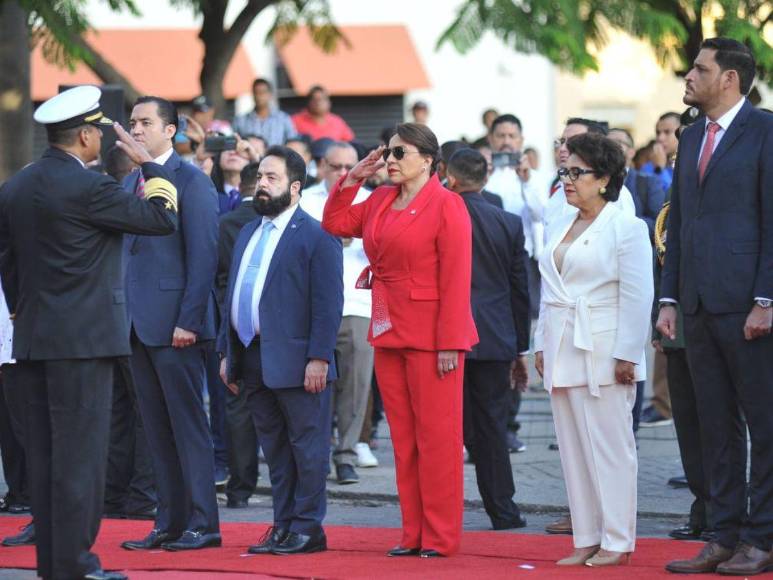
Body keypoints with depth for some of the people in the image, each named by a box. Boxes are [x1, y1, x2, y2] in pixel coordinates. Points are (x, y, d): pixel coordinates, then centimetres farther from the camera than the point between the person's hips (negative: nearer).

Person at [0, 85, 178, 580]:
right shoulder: (87, 187, -14)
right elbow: (164, 218, -10)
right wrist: (148, 164, 2)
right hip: (83, 339, -8)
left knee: (44, 451, 10)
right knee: (81, 452, -5)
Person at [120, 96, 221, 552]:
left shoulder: (191, 181, -7)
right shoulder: (130, 182, 16)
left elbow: (203, 254, -12)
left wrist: (189, 321, -18)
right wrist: (122, 313, 10)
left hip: (175, 325, -8)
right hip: (140, 325, 8)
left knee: (189, 426, -4)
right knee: (158, 430, 9)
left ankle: (202, 524, 0)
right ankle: (170, 523, 13)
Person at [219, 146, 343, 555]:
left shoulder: (316, 236, -8)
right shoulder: (247, 233, 17)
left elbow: (328, 303, -12)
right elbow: (232, 295, 20)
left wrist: (319, 358, -18)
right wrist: (226, 352, 15)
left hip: (295, 363, -8)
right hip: (252, 361, 8)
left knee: (306, 447, -1)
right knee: (274, 450, 12)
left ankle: (307, 529, 4)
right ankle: (283, 525, 17)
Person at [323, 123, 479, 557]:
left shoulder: (446, 206, -10)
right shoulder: (380, 200, 12)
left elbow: (456, 278, -14)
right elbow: (335, 223, 23)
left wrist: (450, 343, -18)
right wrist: (353, 179, 10)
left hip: (431, 337, -7)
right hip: (389, 333, 7)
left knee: (437, 436, -3)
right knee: (403, 437, 9)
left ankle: (440, 537, 3)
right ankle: (414, 534, 15)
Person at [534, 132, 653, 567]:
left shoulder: (627, 228, -7)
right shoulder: (562, 228, 16)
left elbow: (637, 297, -11)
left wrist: (626, 355, -16)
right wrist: (543, 346, 15)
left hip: (602, 353, -7)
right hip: (563, 352, 8)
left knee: (609, 448, -5)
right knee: (573, 449, 7)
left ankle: (617, 542, -1)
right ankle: (587, 540, 11)